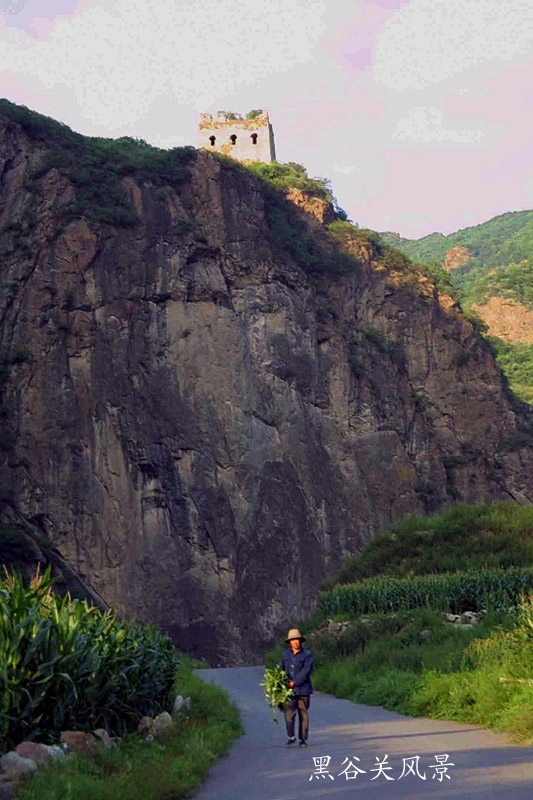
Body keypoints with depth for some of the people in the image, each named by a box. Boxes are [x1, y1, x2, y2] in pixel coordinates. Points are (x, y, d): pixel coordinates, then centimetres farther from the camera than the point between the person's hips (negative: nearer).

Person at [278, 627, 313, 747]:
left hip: (303, 689, -2)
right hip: (288, 689, 2)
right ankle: (291, 737, 9)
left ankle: (303, 739, 16)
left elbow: (306, 671, -12)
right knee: (289, 714, -8)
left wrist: (294, 682, -16)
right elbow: (281, 669, 8)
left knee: (303, 715, 4)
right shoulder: (285, 654, 8)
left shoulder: (307, 655, -4)